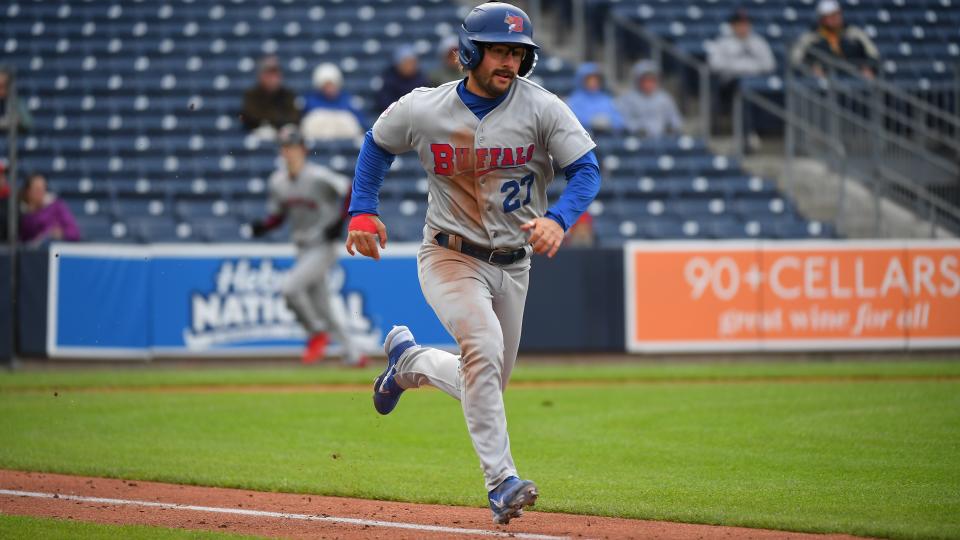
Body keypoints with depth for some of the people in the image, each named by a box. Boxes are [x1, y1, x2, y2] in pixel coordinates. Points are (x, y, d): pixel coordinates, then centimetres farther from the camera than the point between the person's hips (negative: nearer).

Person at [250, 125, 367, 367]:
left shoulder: (318, 176, -17)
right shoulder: (277, 181, 4)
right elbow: (278, 215, 12)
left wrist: (340, 222, -21)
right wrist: (262, 226, -8)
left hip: (323, 247, -7)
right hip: (303, 251, 7)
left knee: (291, 286, -22)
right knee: (322, 304, 11)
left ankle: (317, 332, 0)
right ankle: (352, 354, 23)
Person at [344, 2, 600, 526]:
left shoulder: (541, 108, -10)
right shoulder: (421, 110, -10)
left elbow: (586, 169, -13)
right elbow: (377, 144, 9)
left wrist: (559, 218, -31)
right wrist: (361, 212, 0)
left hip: (513, 265, 3)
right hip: (450, 257, -3)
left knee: (484, 384, 12)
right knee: (483, 346, -30)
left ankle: (408, 358, 42)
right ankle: (501, 480, -28)